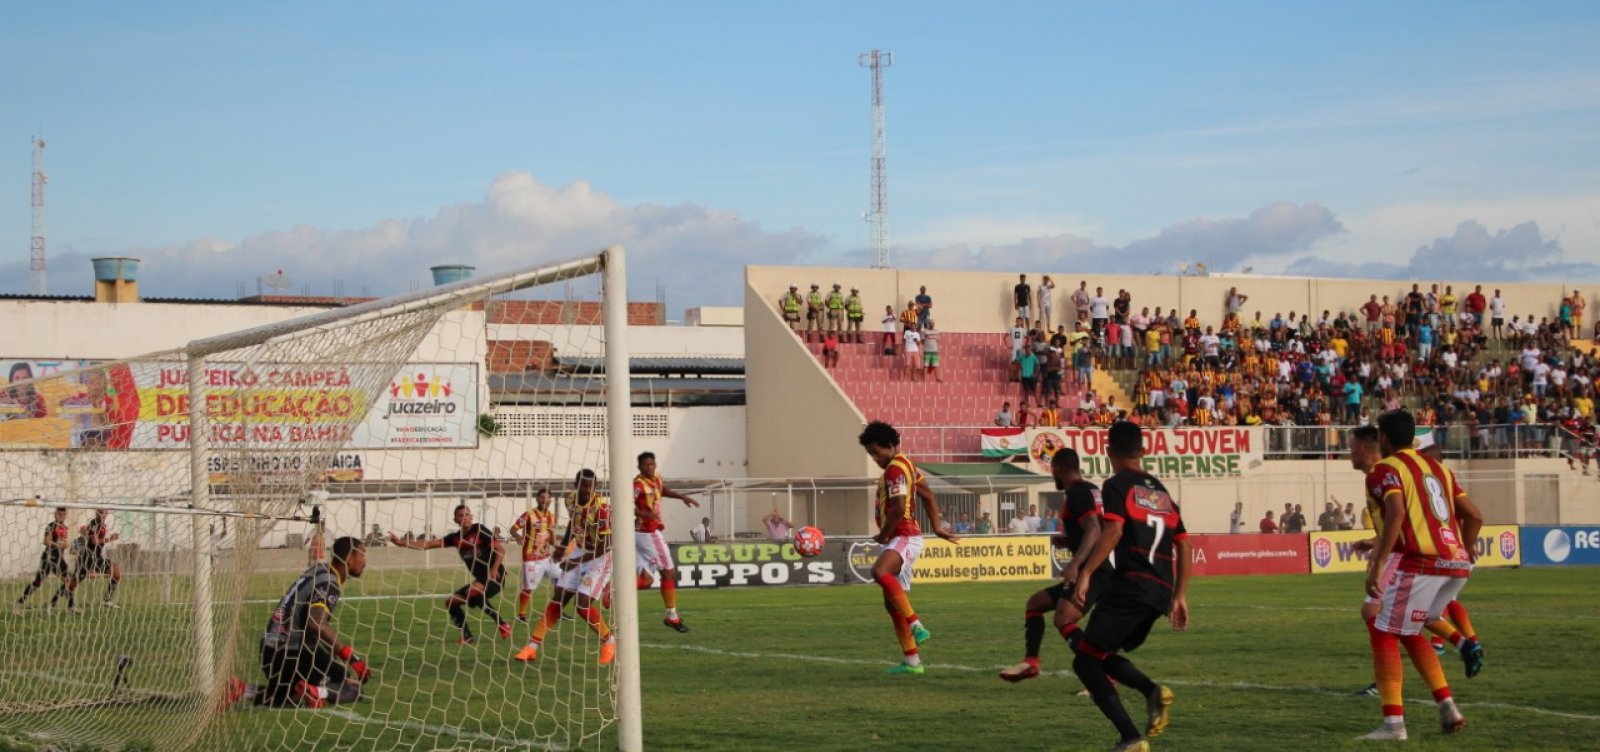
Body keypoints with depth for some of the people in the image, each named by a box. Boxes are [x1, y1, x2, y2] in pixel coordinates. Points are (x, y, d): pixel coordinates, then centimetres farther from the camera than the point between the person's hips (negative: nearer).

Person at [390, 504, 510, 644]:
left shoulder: (479, 530, -9)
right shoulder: (456, 537, 8)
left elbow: (500, 549, -12)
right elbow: (429, 544, 4)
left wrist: (494, 569, -27)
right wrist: (401, 543, -4)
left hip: (494, 577, -7)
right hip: (480, 580, 7)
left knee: (473, 592, -33)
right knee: (450, 602, 5)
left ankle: (502, 624, -20)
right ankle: (467, 636, 8)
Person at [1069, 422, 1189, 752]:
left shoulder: (1117, 485, 0)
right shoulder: (1161, 490, 21)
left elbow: (1113, 530, -17)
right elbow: (1183, 545, 19)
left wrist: (1085, 574, -21)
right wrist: (1180, 596, 22)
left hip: (1130, 585, -8)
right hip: (1161, 592, 8)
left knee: (1085, 661, 0)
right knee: (1103, 656, 22)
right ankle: (1153, 691, -7)